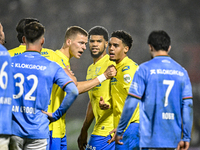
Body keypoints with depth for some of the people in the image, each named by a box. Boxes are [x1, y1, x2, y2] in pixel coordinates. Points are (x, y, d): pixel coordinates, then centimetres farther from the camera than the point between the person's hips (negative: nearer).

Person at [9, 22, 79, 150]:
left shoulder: (10, 62, 3)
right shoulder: (51, 67, -1)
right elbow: (73, 91, -11)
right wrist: (56, 115, -2)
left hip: (14, 129, 1)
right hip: (38, 130, -1)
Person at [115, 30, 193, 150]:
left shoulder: (145, 69, -4)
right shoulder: (181, 72, 8)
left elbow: (131, 103, -8)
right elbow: (188, 106, 4)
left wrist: (119, 131, 1)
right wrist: (186, 137, 8)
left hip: (151, 139, -4)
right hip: (173, 139, 4)